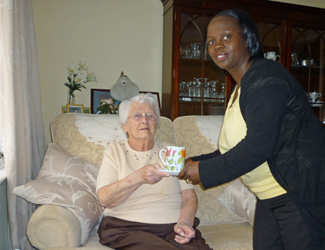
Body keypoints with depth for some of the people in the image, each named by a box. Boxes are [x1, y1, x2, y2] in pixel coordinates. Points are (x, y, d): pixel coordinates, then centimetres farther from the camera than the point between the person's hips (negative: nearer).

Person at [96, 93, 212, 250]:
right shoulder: (115, 150, 8)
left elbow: (189, 196, 8)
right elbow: (104, 199, -6)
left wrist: (184, 221, -13)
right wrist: (138, 177, -22)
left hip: (173, 228, 3)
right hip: (127, 228, -2)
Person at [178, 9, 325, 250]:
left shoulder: (265, 77, -17)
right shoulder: (239, 89, 13)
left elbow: (259, 145, -26)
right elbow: (231, 150, 14)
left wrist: (205, 171, -19)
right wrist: (195, 162, 2)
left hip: (303, 192, -9)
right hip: (270, 196, 9)